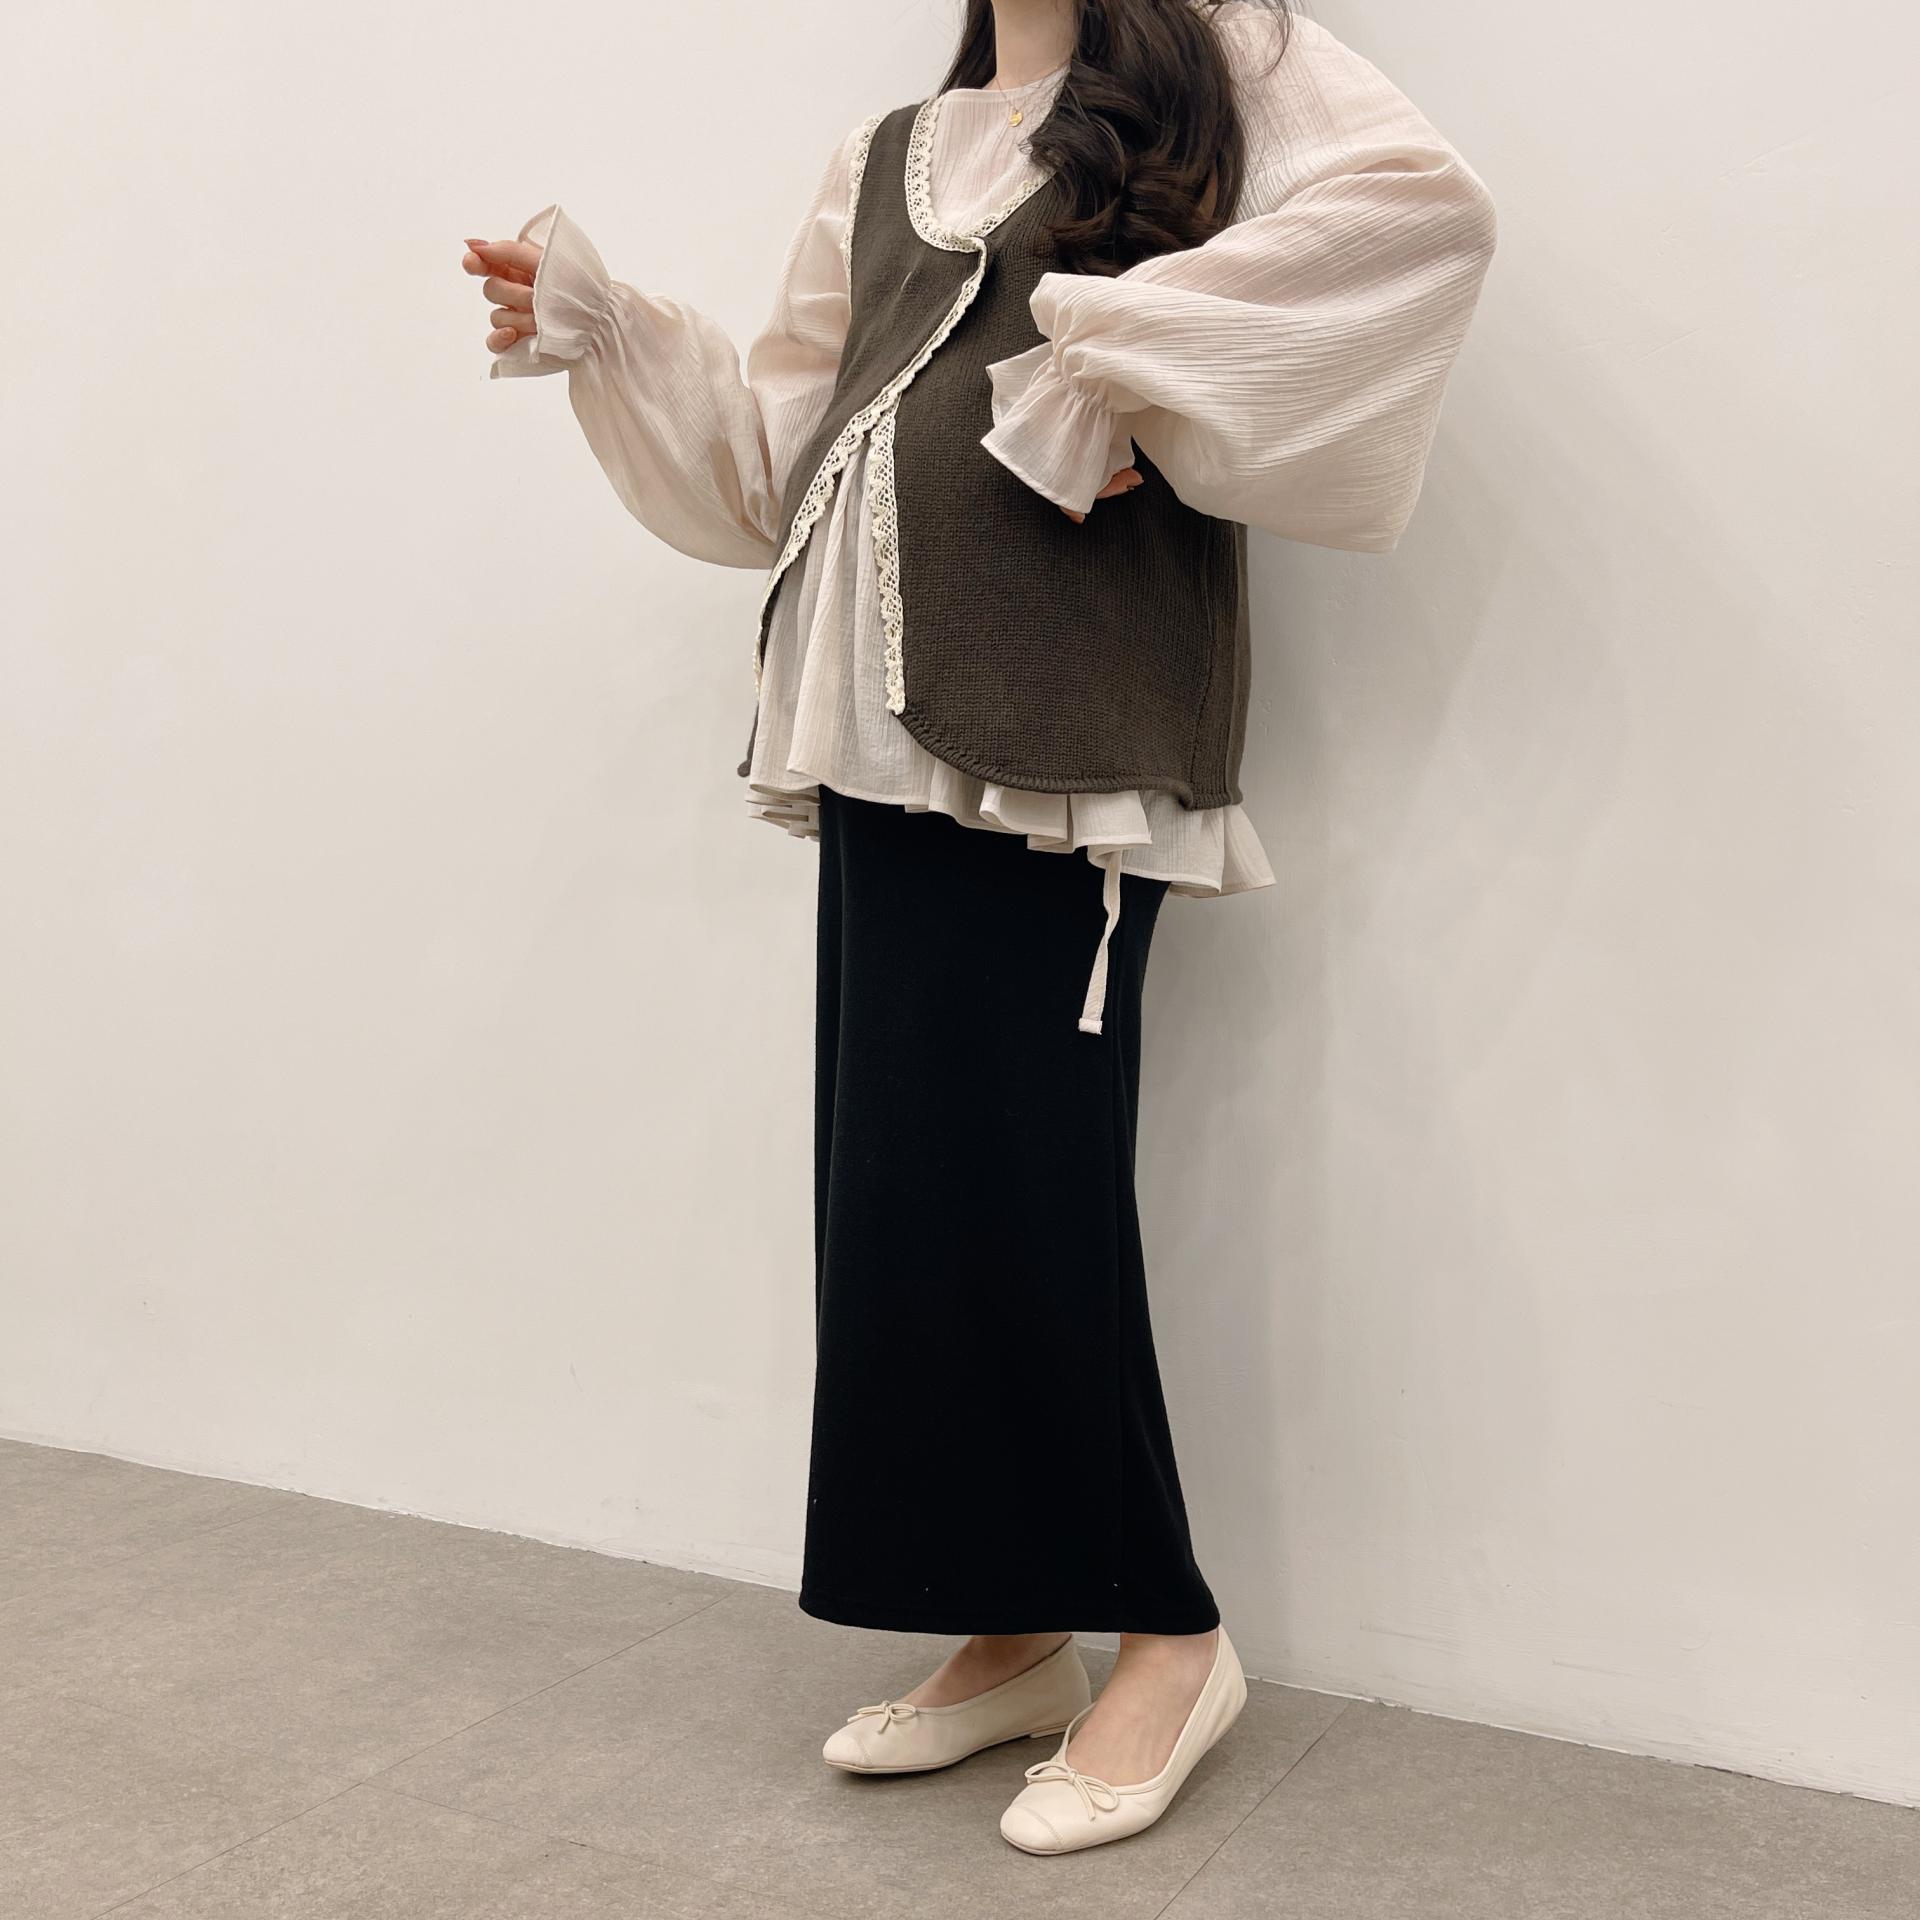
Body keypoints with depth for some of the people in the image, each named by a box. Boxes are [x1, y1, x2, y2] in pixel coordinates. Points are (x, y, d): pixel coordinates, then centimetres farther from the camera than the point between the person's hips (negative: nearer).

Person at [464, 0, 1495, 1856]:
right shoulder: (885, 164, 25)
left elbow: (1424, 198, -13)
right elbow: (774, 462, 24)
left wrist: (1123, 351, -17)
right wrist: (595, 331, 14)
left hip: (1066, 726, -6)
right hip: (893, 732, 6)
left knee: (1012, 1178, -8)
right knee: (898, 1186, 4)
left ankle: (1162, 1634, 9)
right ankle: (1012, 1633, 18)